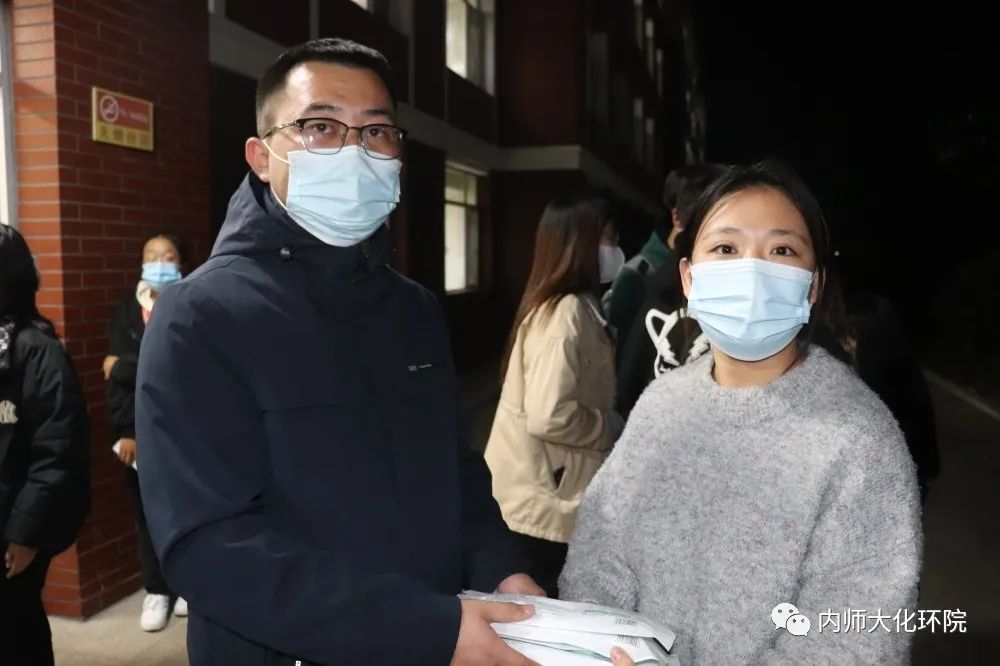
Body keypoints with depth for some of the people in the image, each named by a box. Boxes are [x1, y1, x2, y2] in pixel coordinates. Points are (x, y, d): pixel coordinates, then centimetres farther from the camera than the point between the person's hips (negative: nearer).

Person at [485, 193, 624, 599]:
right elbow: (550, 416, -28)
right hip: (543, 502, -9)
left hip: (547, 493, 9)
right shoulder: (568, 311, -21)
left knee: (544, 605, 20)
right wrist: (614, 429, -14)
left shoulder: (576, 306, 10)